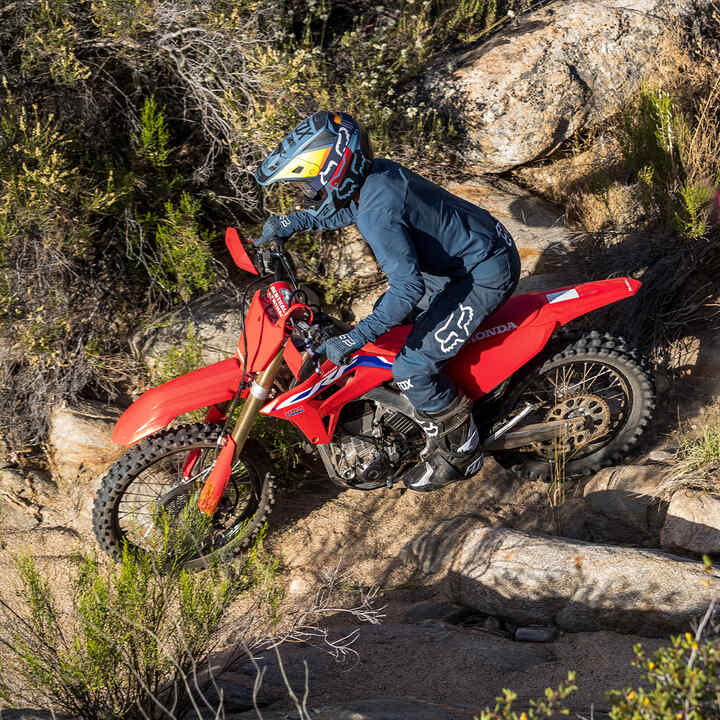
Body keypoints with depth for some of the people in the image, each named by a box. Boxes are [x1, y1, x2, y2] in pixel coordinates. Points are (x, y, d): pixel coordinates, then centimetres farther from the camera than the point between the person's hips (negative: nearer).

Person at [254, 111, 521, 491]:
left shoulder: (377, 212, -30)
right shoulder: (375, 172, -1)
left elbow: (408, 286, -36)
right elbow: (341, 209, 22)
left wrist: (351, 340, -37)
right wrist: (289, 223, 11)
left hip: (486, 275, -10)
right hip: (478, 247, 10)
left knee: (412, 369, -10)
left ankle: (461, 453, 10)